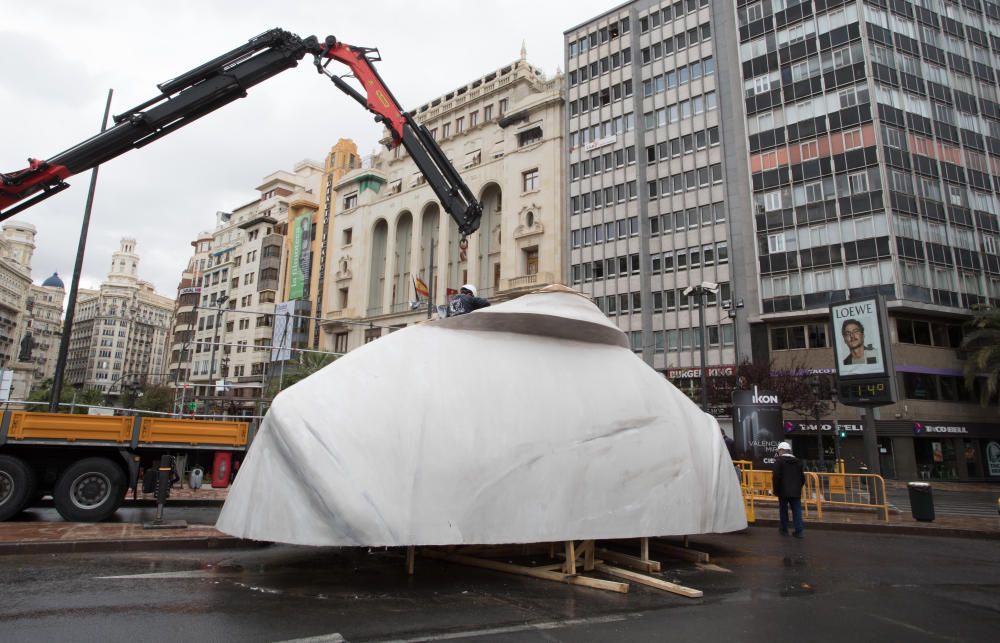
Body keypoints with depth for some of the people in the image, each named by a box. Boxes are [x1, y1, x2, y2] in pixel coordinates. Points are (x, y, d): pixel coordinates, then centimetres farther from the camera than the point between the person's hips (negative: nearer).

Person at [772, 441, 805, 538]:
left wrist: (775, 490, -5)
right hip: (796, 492, 4)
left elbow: (776, 476, -14)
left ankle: (784, 530, 16)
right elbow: (802, 477, 15)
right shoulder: (797, 461, 12)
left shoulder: (779, 461, -7)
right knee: (797, 510, 5)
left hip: (783, 491, -4)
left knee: (783, 510, 8)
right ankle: (798, 531, 0)